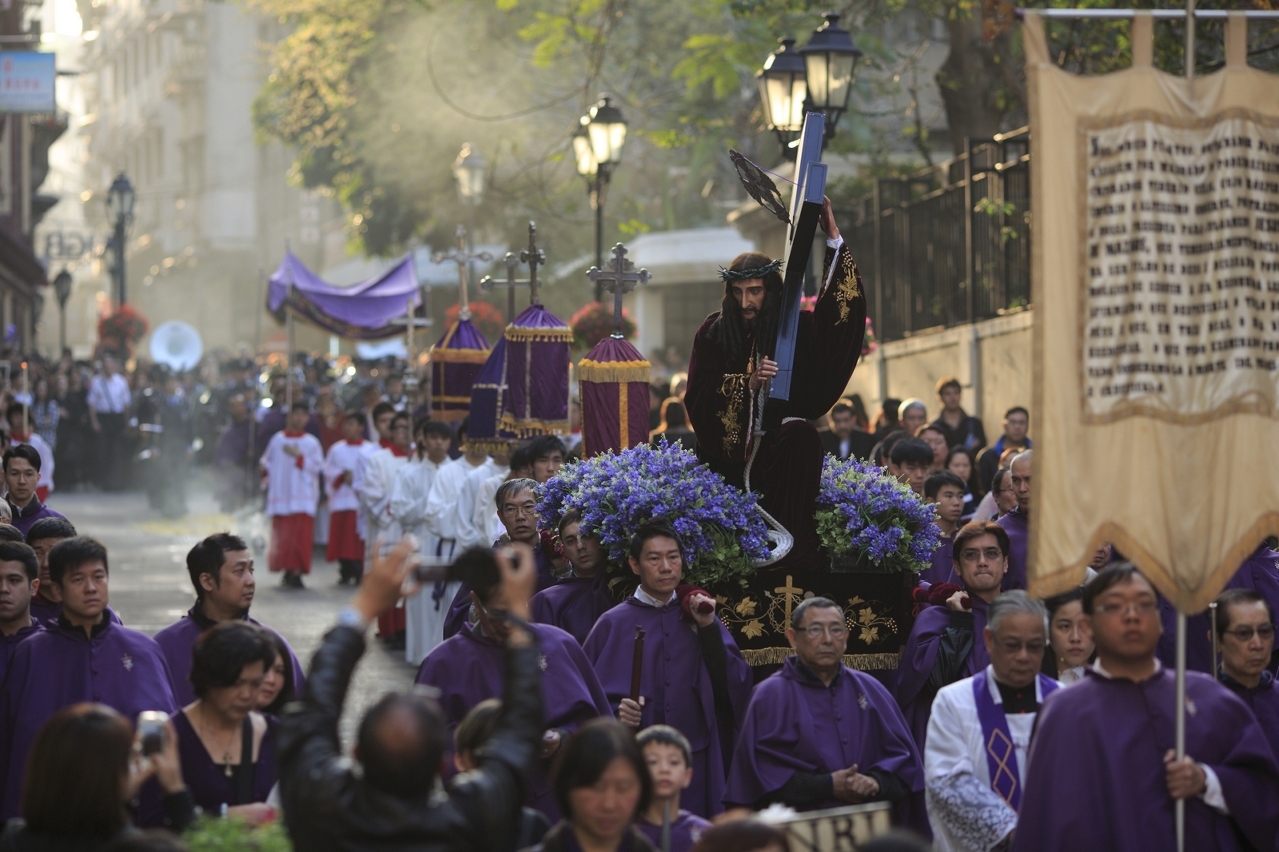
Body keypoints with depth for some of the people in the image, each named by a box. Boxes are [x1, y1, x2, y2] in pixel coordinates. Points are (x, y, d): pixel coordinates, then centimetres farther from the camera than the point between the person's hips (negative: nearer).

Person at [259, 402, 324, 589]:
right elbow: (267, 461, 16)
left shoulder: (311, 442, 4)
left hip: (302, 496, -3)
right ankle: (288, 572, 13)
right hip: (280, 494, 3)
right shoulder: (277, 439, 10)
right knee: (282, 536, 4)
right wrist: (266, 468, -6)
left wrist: (298, 456, -12)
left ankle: (296, 573, -11)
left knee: (299, 536, -10)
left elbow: (317, 466, -3)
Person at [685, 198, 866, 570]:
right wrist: (748, 383, -15)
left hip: (785, 449, -2)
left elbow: (842, 304, -8)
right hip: (729, 451, 2)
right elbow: (697, 397, 1)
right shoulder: (714, 333, 6)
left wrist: (832, 236, -13)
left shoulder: (796, 329, 5)